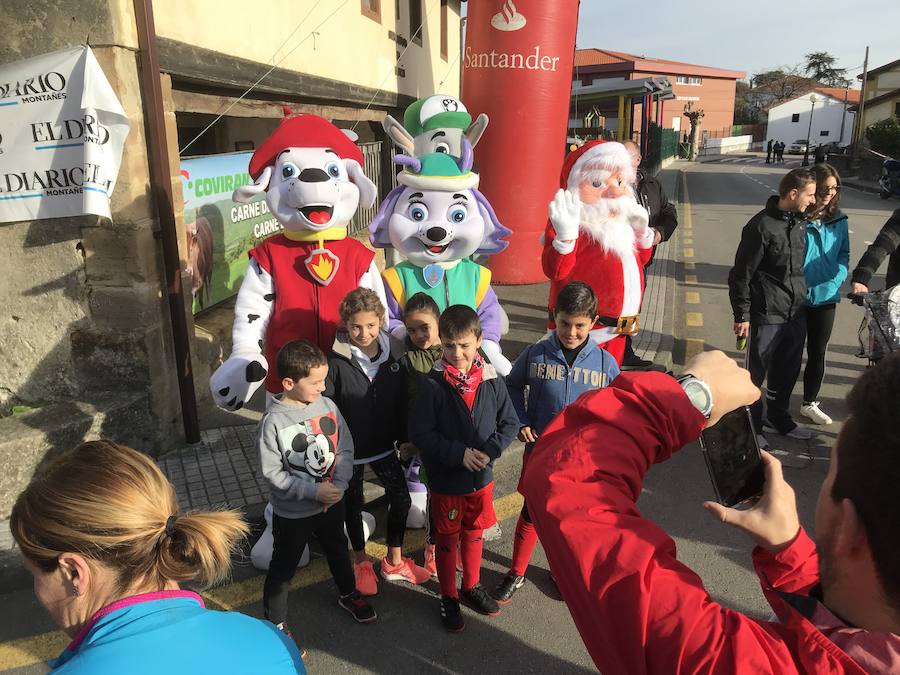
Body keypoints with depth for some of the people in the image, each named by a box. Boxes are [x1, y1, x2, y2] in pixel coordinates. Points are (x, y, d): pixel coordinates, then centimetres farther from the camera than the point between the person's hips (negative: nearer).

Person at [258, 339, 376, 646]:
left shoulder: (327, 406, -11)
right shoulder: (273, 421, -23)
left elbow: (345, 450, -3)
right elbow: (272, 472, -19)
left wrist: (339, 484, -17)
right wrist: (314, 490, -22)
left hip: (331, 502, 5)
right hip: (291, 511, -4)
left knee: (338, 550, 27)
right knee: (283, 568, 14)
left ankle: (348, 594, 53)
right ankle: (275, 623, 37)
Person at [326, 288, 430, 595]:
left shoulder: (395, 352, -9)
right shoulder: (336, 360, -21)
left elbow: (403, 401, 1)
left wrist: (405, 439, 4)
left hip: (384, 444, 3)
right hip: (349, 449, -3)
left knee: (402, 499, 12)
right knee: (353, 505, 17)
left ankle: (394, 562, 36)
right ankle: (361, 562, 42)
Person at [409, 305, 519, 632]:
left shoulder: (492, 380, -9)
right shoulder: (433, 384, -18)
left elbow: (510, 423, -2)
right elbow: (420, 432, -17)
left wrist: (488, 451, -17)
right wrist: (459, 453, -22)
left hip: (482, 478, 3)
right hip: (446, 480, -3)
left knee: (473, 535, 22)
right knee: (447, 541, 15)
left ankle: (472, 587, 44)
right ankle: (449, 599, 34)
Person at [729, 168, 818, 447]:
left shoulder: (798, 223, 10)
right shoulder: (761, 226, -15)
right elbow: (742, 274, -14)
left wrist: (803, 297, 17)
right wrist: (742, 315, -14)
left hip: (796, 312, 8)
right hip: (767, 315, -8)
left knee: (788, 370, 19)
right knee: (756, 372, 4)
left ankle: (778, 418, 37)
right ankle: (751, 425, 19)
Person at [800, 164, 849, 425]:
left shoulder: (838, 219, 3)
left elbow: (843, 254, 9)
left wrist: (835, 281, -7)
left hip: (825, 297, 5)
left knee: (817, 353, 14)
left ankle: (810, 404, 31)